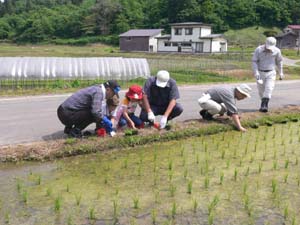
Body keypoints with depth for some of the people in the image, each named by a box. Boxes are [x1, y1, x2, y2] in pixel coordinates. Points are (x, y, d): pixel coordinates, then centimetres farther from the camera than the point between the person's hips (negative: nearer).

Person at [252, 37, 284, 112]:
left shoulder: (277, 51, -7)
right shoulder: (259, 50, -12)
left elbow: (279, 61, 9)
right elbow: (254, 61, -9)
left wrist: (281, 73, 13)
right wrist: (256, 73, -19)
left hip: (271, 73, 0)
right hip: (260, 73, 0)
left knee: (268, 89, -17)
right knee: (261, 91, 7)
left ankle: (263, 106, -23)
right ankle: (265, 105, 27)